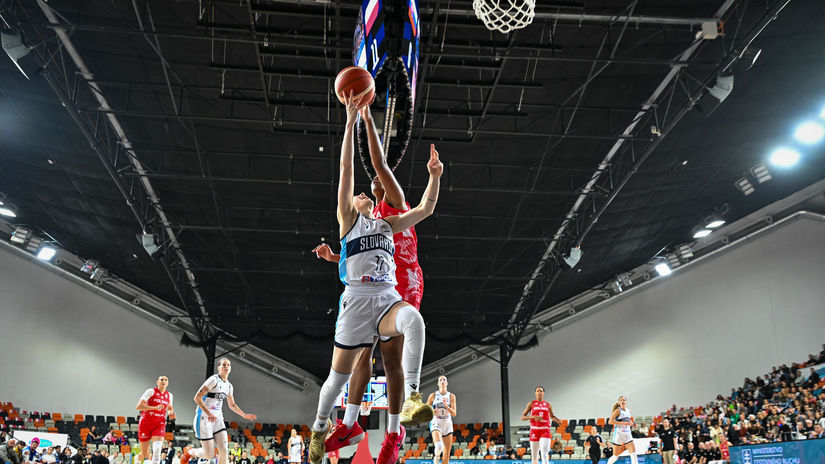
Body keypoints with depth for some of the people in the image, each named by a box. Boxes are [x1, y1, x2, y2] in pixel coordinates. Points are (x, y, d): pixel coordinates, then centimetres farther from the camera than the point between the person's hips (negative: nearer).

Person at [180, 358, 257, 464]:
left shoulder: (229, 386, 13)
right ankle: (189, 451, 24)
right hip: (204, 418, -7)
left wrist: (245, 415, 17)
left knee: (224, 451, -8)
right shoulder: (214, 380, -11)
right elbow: (197, 397, -18)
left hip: (217, 418, 7)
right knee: (209, 454, -6)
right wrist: (208, 413, -27)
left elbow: (232, 405, 27)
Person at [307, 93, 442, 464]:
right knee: (340, 374, 3)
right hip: (357, 298, -2)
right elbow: (346, 168, 6)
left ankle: (403, 413, -28)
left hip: (388, 298, 2)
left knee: (413, 319, -33)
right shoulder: (347, 218, 13)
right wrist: (351, 122, 3)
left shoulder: (388, 224, 24)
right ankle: (319, 427, 33)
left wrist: (434, 176, 6)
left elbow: (425, 209, 20)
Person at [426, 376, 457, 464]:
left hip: (447, 424, 2)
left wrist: (445, 405, -18)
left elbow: (454, 414, -4)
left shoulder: (451, 396, 4)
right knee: (439, 446, -26)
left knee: (447, 454, 1)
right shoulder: (433, 395, 2)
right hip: (436, 423, -2)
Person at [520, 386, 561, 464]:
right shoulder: (531, 404, 5)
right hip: (534, 430, 0)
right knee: (534, 457, 6)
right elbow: (522, 417, 1)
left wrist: (558, 420, 1)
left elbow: (552, 416, 24)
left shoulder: (548, 405, 9)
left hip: (545, 431, 0)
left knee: (545, 455, -15)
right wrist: (533, 417, -16)